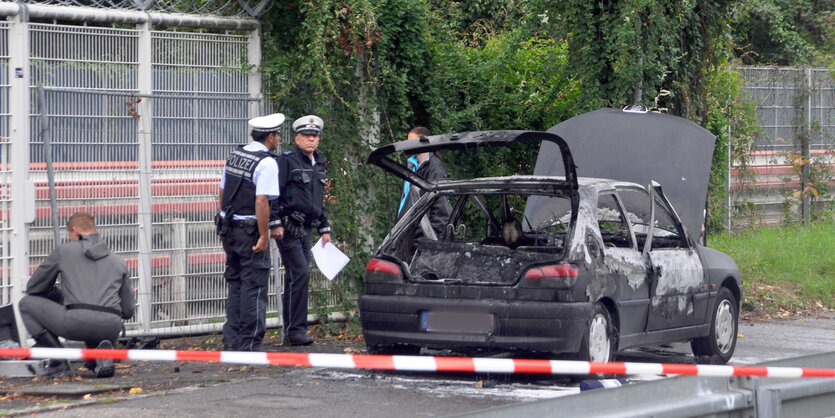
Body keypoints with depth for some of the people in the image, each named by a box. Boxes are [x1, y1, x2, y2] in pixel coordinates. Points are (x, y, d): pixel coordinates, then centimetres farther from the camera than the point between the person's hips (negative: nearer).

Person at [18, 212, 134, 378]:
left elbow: (33, 288, 24)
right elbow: (127, 310, 24)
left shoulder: (63, 251, 15)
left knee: (27, 303, 19)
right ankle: (102, 357, 3)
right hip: (111, 328, 4)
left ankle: (58, 360, 8)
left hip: (76, 323, -4)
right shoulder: (118, 261, 23)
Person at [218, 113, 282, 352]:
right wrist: (264, 236, -17)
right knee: (254, 288, -2)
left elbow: (222, 193, 16)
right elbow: (261, 202, -22)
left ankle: (231, 340, 20)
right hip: (250, 231, -8)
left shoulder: (234, 156, 10)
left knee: (235, 285, 16)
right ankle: (250, 345, -1)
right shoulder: (266, 163, -15)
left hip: (229, 228, 8)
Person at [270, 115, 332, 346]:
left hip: (305, 229, 8)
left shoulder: (319, 165, 18)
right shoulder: (287, 160, -7)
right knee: (300, 273, -16)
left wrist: (325, 229, 24)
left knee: (295, 278, 10)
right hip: (288, 227, -8)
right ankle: (296, 329, -14)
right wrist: (275, 223, -18)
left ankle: (291, 331, 14)